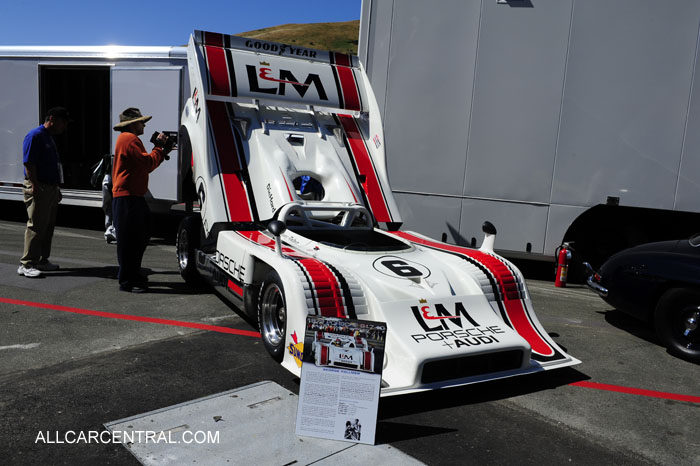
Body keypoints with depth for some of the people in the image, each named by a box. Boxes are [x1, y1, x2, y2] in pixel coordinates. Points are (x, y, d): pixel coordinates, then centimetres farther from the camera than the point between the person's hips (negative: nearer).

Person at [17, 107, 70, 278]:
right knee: (36, 226, -9)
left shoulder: (50, 137, 19)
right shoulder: (35, 136, -10)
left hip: (50, 189, 10)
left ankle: (42, 261, 20)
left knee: (48, 227, 12)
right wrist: (35, 186, -22)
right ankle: (26, 264, -5)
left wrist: (56, 189, 21)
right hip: (38, 188, -9)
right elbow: (28, 163, -17)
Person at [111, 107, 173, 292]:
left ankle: (134, 275, 27)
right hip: (127, 198, -11)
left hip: (134, 196, 11)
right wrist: (159, 147, -5)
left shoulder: (128, 139, 24)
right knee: (129, 241, -6)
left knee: (141, 236, 16)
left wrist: (163, 151, 15)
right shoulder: (130, 139, -11)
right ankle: (126, 282, 0)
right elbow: (149, 163, -20)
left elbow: (145, 166, 23)